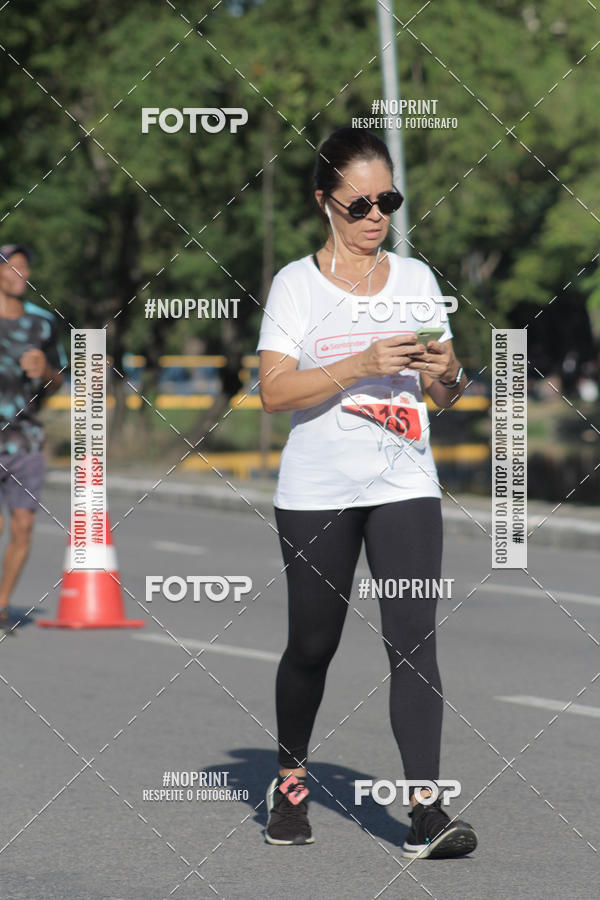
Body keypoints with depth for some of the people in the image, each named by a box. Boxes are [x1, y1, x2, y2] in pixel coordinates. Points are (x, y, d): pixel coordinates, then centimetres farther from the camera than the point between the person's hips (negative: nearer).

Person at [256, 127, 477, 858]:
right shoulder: (296, 283, 0)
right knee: (312, 644, 7)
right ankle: (289, 783, 31)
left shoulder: (416, 278, 9)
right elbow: (274, 390, -11)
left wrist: (446, 372, -10)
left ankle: (425, 812, -16)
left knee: (412, 639, -11)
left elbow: (446, 397, 13)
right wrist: (362, 365, -21)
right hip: (316, 491, -2)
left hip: (404, 486, 2)